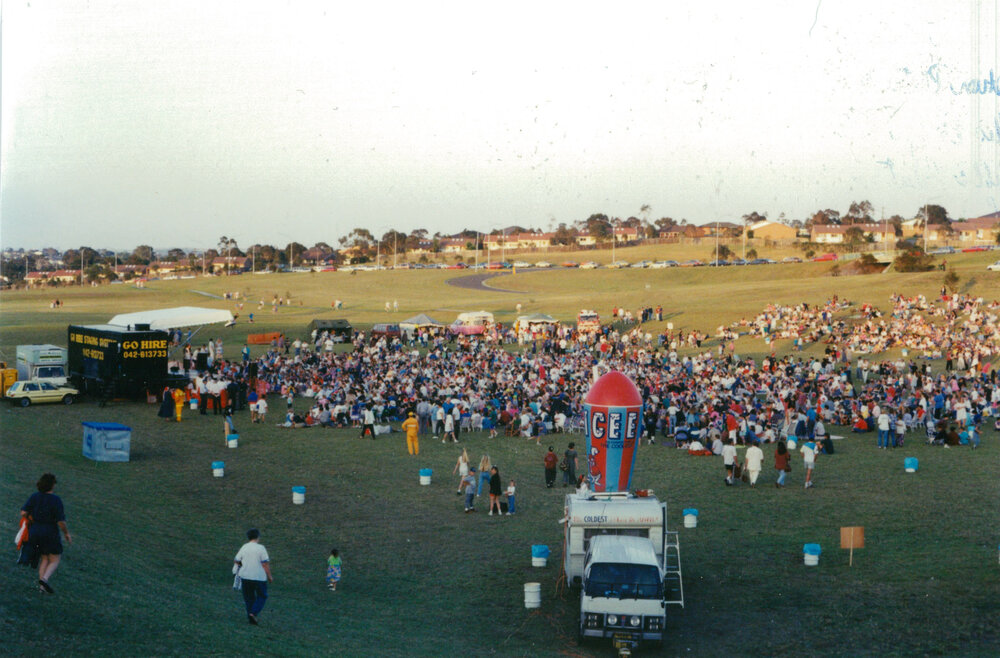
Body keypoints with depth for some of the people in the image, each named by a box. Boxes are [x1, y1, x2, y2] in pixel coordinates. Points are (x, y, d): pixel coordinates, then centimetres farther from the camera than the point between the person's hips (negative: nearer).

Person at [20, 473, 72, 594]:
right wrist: (67, 533, 0)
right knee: (54, 561, 9)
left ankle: (41, 586, 9)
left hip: (35, 531, 5)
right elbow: (61, 522, -15)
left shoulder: (34, 496, -2)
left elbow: (23, 513, -5)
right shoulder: (56, 500, -15)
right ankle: (44, 579, -16)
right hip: (50, 533, -5)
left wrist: (32, 522, 14)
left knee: (44, 558, 19)